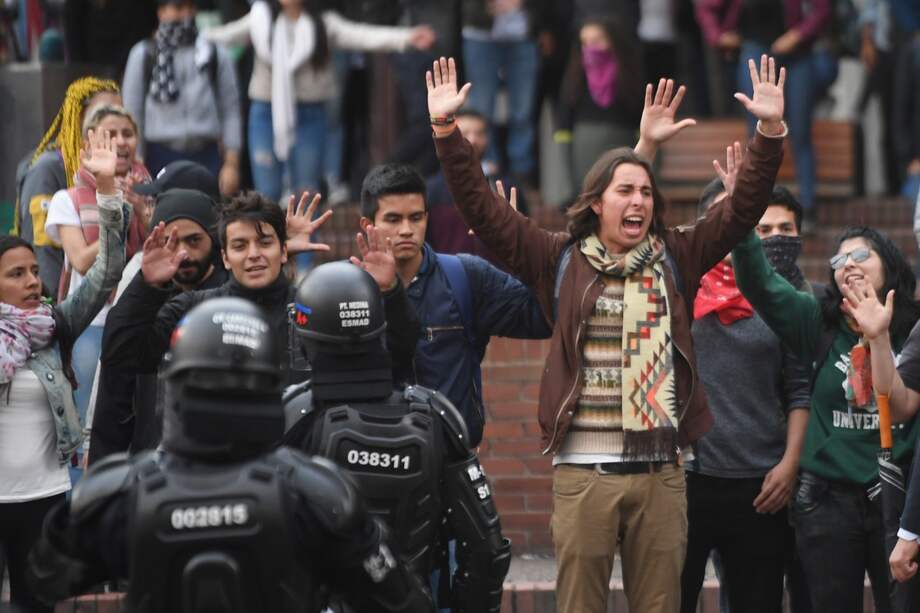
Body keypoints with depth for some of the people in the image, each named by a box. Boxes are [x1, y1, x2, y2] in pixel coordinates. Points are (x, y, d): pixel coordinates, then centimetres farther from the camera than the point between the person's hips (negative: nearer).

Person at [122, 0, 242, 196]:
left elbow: (230, 111, 7)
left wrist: (231, 163, 0)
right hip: (161, 156, 0)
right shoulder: (143, 55, 8)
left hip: (206, 157, 0)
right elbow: (132, 112, 7)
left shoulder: (216, 55, 9)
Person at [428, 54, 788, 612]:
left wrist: (771, 130, -10)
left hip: (661, 472, 1)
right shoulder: (561, 261, 3)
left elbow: (744, 209, 2)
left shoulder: (675, 260, 7)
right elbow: (482, 207, -1)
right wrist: (446, 129, -10)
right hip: (584, 472, -1)